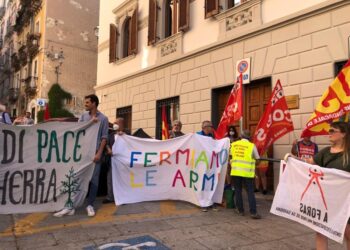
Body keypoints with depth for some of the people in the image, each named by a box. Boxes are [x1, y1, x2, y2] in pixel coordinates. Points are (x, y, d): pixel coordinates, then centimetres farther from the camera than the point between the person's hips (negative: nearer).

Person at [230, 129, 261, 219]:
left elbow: (231, 155, 12)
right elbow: (257, 158, 5)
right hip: (247, 172, -2)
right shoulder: (252, 146, -3)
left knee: (238, 191, 12)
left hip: (236, 171, 2)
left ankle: (240, 210, 18)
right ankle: (253, 212, 0)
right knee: (250, 192, 3)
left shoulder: (233, 144, 5)